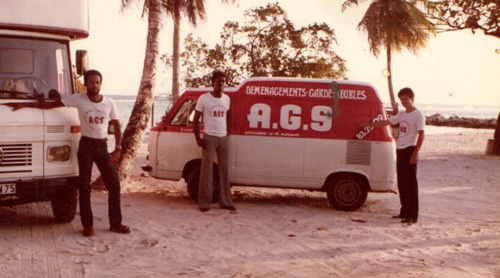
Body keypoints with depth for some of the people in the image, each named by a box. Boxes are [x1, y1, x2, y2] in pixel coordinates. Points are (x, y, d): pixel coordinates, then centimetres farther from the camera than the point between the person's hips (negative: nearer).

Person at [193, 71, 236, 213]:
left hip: (223, 138, 5)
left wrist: (227, 133, 12)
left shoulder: (227, 99, 9)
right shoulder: (204, 98, -4)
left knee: (224, 170, 7)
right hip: (209, 137, -4)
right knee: (207, 170, -4)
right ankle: (204, 202, 2)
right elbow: (195, 119, -1)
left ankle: (225, 202, 14)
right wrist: (198, 138, -9)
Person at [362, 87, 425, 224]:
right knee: (401, 183, 10)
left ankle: (413, 215, -7)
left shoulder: (418, 114, -8)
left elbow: (421, 135, -13)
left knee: (411, 183, -8)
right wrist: (369, 124, 28)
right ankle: (405, 211, 18)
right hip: (400, 150, 8)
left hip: (410, 150, -8)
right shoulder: (401, 114, 16)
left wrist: (415, 152, -20)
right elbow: (386, 122, 26)